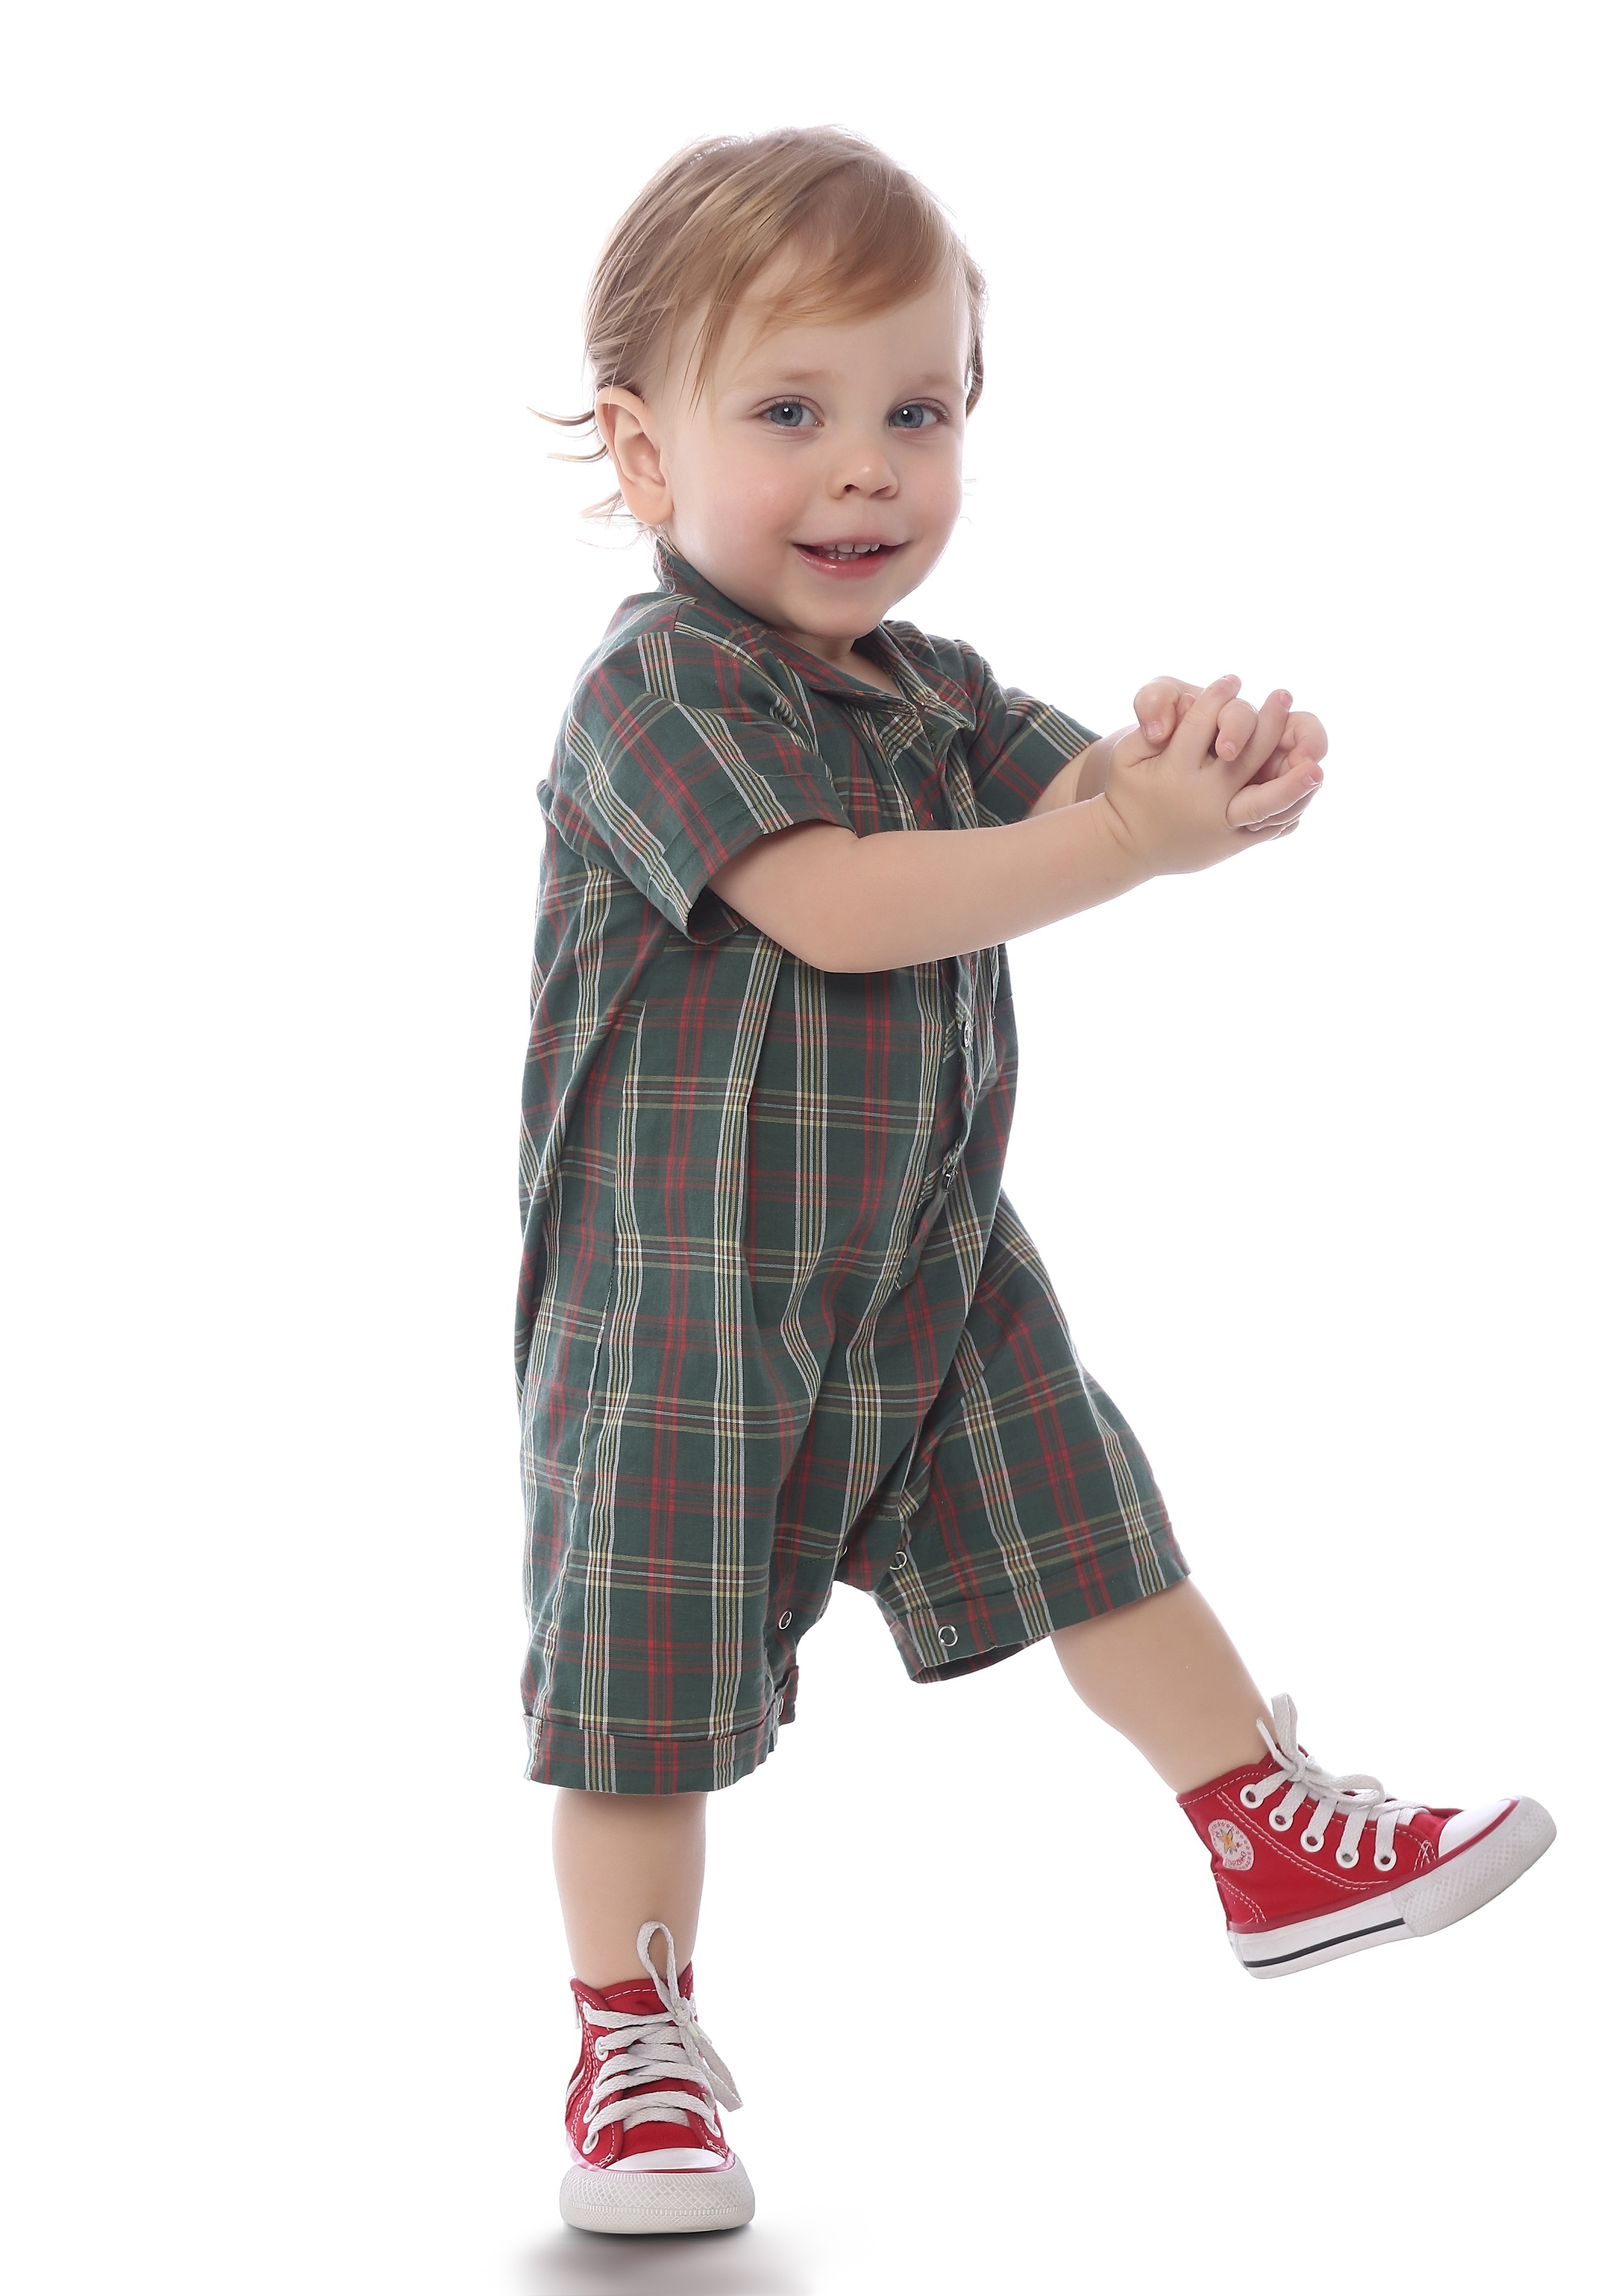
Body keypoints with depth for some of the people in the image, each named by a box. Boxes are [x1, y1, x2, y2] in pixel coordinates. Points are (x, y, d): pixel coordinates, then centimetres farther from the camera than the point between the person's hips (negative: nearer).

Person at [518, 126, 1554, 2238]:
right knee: (653, 1663, 3)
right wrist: (1131, 838, -28)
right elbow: (837, 905, -27)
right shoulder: (659, 691, -17)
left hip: (931, 1252, 7)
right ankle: (635, 2042, 18)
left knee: (1091, 1531, 13)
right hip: (688, 1284, -7)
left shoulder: (932, 689, 9)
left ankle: (1276, 1843, 27)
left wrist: (1186, 767, -24)